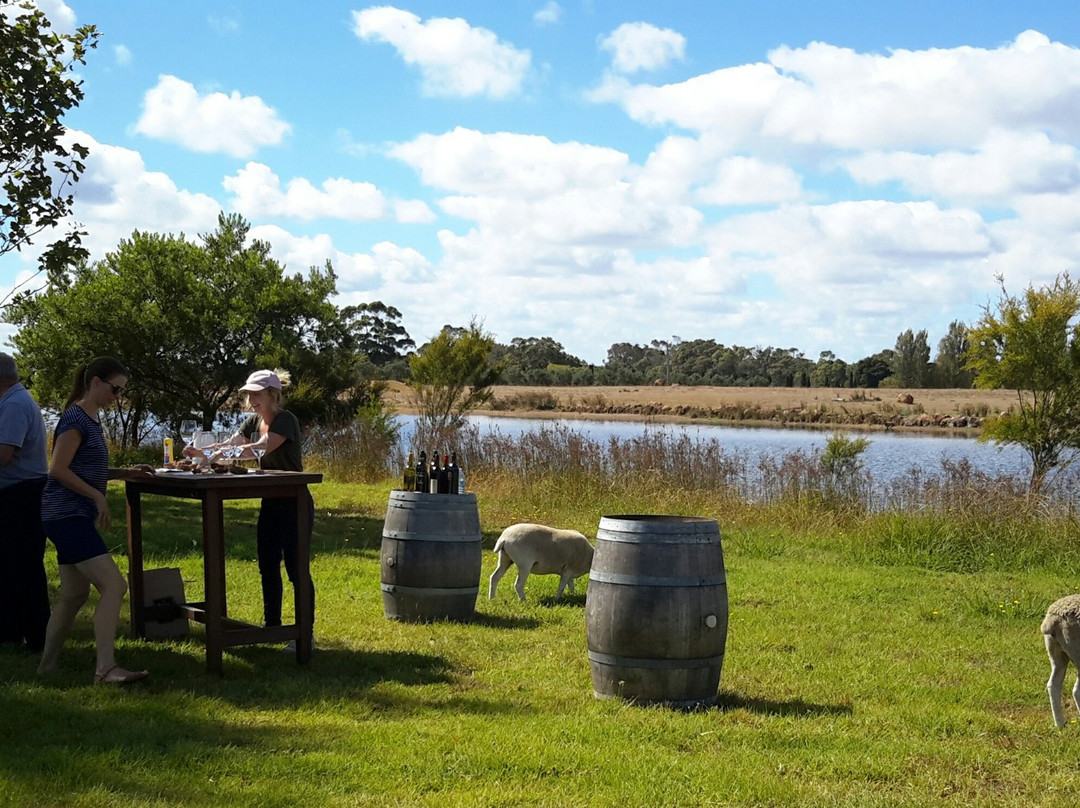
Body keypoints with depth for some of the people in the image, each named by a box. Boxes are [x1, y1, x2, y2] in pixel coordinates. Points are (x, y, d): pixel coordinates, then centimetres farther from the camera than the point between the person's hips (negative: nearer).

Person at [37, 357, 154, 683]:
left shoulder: (91, 418, 16)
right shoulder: (76, 418, -14)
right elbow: (59, 469, -19)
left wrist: (126, 473, 12)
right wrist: (98, 496, -16)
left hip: (73, 518, 11)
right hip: (67, 517, -11)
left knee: (74, 594, 15)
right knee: (114, 586, -16)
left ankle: (48, 664, 24)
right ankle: (105, 669, -20)